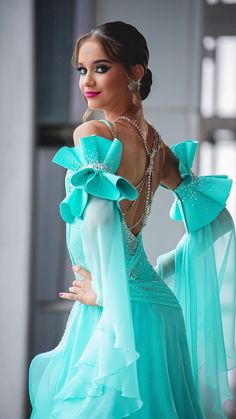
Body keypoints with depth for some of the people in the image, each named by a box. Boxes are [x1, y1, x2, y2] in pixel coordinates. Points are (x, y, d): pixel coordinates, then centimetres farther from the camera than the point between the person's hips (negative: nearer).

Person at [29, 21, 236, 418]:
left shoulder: (92, 133, -12)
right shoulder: (156, 142, 11)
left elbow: (99, 216, -27)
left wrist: (102, 291, -16)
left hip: (117, 310, -8)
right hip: (160, 305, 8)